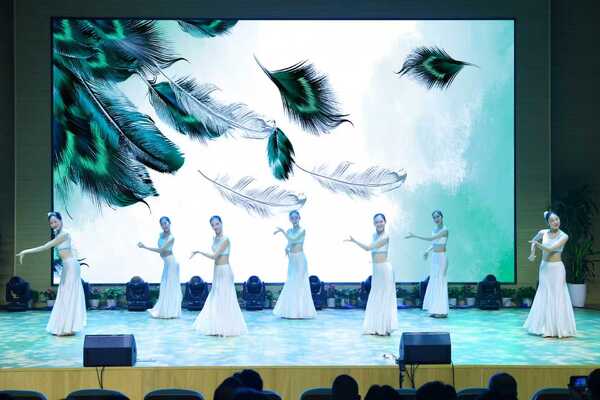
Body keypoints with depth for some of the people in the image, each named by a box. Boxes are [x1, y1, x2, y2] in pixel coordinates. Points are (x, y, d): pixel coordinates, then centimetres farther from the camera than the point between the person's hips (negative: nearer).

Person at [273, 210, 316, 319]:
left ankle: (301, 311, -2)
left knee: (300, 284, -6)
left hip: (300, 259, -7)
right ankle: (290, 311, 10)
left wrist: (282, 231, -19)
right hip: (291, 260, 7)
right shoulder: (289, 231, 11)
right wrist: (286, 249, 1)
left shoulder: (302, 230, -8)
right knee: (290, 285, 6)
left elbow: (293, 239, -22)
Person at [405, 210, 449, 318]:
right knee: (434, 283, 8)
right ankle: (435, 310, 12)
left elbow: (431, 238, -22)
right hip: (434, 257, 8)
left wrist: (414, 236, -22)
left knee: (440, 283, -6)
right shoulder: (434, 229, 12)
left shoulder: (444, 230, -13)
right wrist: (428, 251, 5)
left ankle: (442, 311, -2)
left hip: (441, 257, -8)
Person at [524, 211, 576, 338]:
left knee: (557, 296, -3)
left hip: (556, 268, -4)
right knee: (545, 296, 9)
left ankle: (559, 328, 3)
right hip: (544, 267, 4)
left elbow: (551, 249, -23)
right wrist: (533, 253, 5)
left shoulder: (564, 236, -10)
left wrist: (538, 244, -32)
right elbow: (533, 241, 19)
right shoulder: (543, 233, -1)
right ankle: (546, 327, 20)